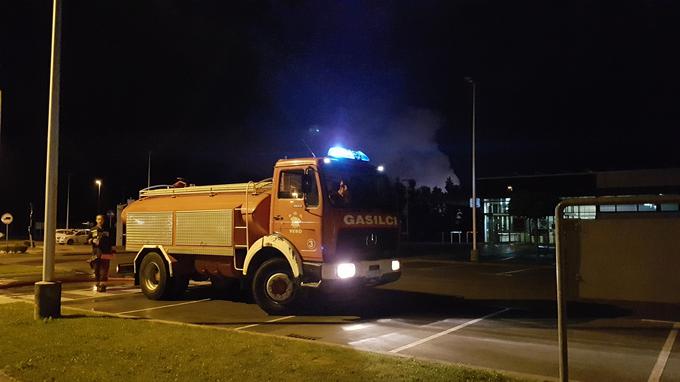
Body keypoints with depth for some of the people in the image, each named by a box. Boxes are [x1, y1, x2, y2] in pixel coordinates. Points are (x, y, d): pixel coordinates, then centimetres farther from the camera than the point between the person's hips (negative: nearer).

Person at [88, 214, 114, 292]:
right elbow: (88, 239, 13)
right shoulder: (92, 230, 11)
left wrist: (112, 252, 4)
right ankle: (98, 284, 14)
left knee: (104, 270, -6)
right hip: (96, 253, 2)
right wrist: (93, 240, -9)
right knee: (96, 270, 4)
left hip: (105, 253, -2)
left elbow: (111, 241, 10)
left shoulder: (107, 230, 8)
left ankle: (103, 285, -6)